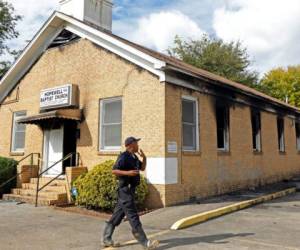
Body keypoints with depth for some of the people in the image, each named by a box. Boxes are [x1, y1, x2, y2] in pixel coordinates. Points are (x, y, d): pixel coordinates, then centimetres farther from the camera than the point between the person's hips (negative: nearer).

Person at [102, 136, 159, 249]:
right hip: (125, 190, -10)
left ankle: (106, 239, 22)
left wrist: (144, 157, 4)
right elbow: (114, 171, -18)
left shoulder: (134, 157, 14)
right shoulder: (124, 157, -14)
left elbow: (142, 168, 20)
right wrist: (127, 172, -28)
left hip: (130, 189, 10)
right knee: (133, 216, -5)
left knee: (118, 215, 13)